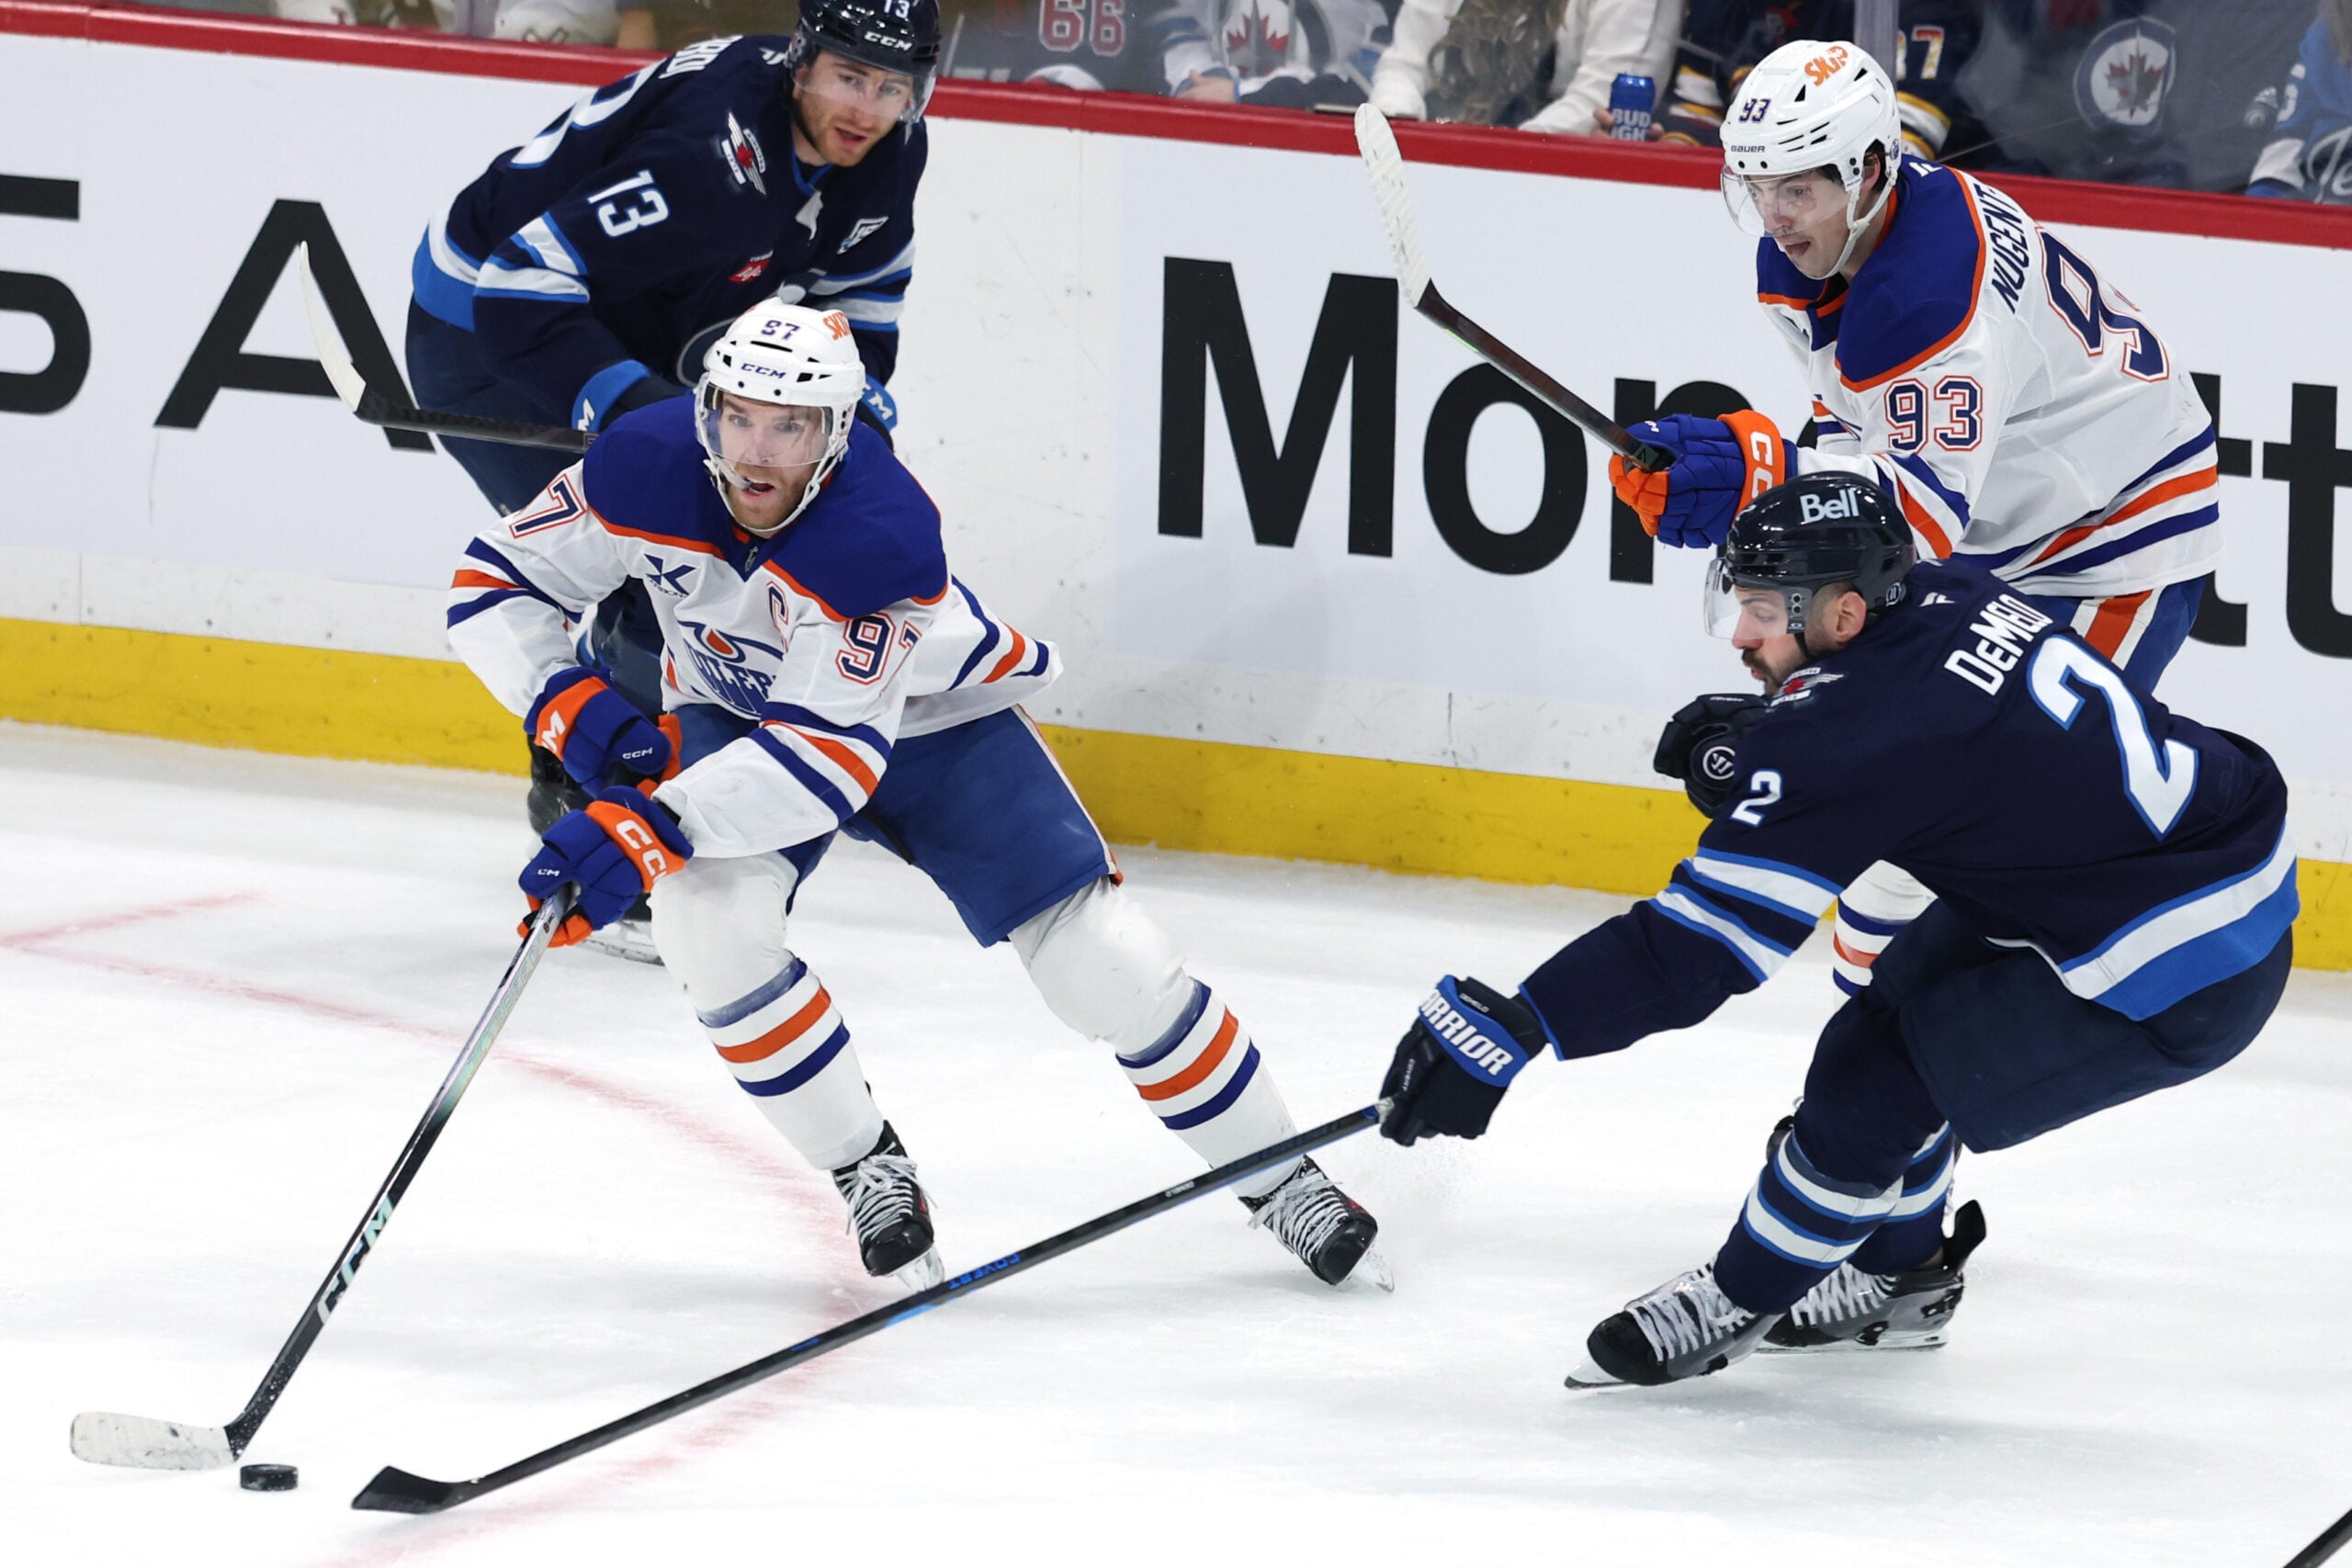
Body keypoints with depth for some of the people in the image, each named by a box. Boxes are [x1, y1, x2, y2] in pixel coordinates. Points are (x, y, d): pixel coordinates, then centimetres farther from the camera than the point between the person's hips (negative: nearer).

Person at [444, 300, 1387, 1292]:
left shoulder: (883, 538, -39)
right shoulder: (644, 472, -28)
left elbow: (830, 753, -43)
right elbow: (496, 582, -14)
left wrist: (648, 826, -53)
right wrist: (572, 707, -32)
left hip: (930, 716, -3)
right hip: (733, 713, 3)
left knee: (1098, 958, -10)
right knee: (705, 915, -26)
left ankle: (1278, 1177, 11)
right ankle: (869, 1172, -7)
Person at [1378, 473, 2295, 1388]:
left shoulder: (1864, 728, -25)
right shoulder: (1950, 595, 0)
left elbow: (1707, 940, -27)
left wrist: (1519, 1027, -28)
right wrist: (1749, 745, 9)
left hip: (2184, 972, -10)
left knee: (1872, 1087, -7)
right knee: (1903, 1006, 21)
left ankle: (1739, 1304, 14)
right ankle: (1894, 1280, 38)